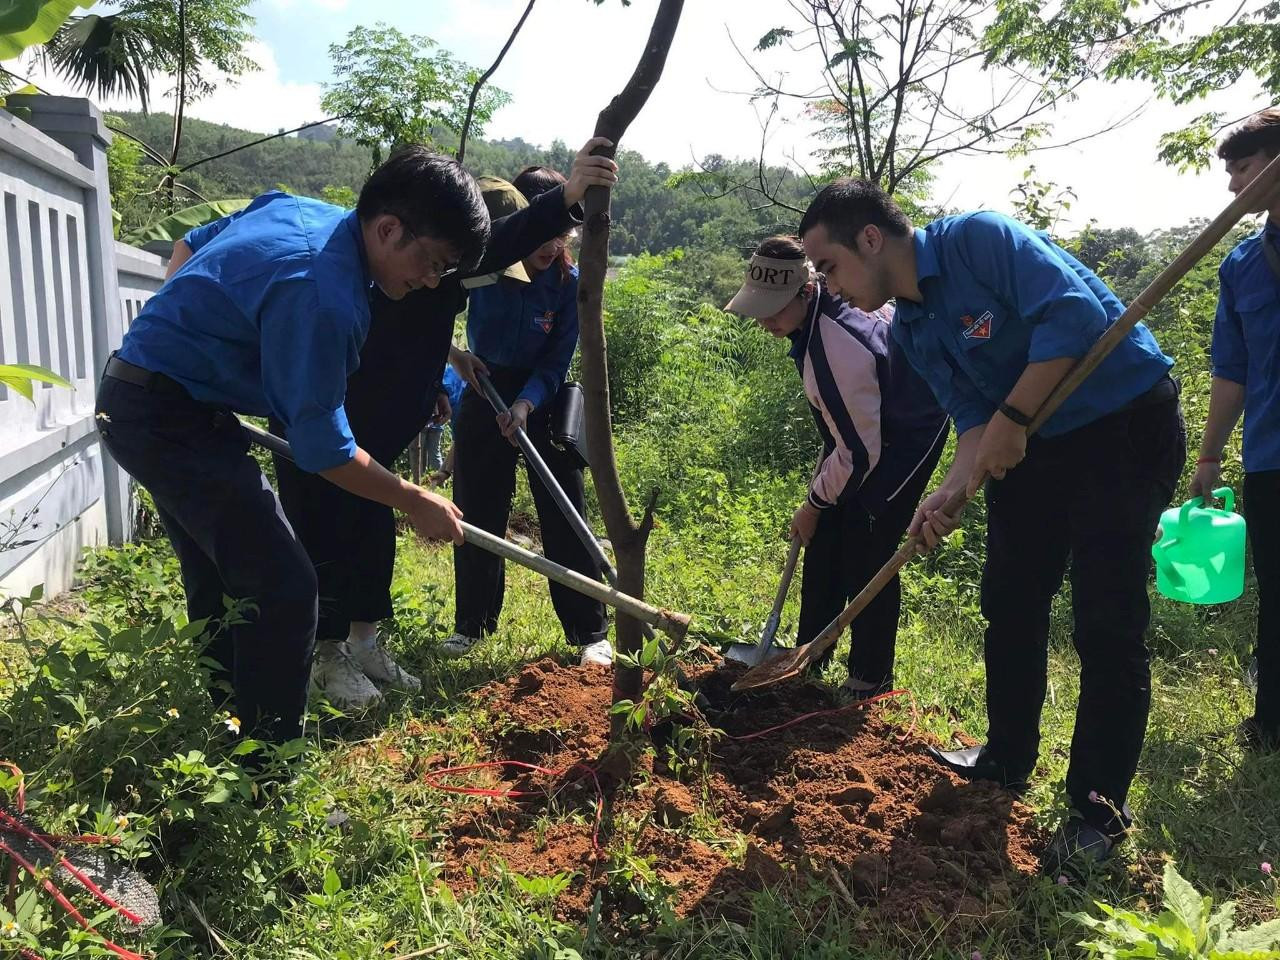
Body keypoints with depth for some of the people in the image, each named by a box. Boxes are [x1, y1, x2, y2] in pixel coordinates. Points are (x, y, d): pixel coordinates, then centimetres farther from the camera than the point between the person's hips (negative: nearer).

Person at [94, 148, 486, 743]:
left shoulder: (299, 209, 3)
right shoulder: (322, 294, -27)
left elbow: (193, 243, 19)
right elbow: (322, 448, -24)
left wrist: (178, 326, 25)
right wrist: (416, 503, -13)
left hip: (140, 400, 11)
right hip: (171, 417, -11)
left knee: (221, 583, 20)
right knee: (284, 587, -10)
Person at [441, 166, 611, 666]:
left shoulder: (569, 281, -13)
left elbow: (555, 364, -12)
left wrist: (525, 404, -28)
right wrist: (454, 354, -18)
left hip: (543, 399, -1)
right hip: (484, 390, 1)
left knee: (565, 517, -3)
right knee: (476, 513, 7)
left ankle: (591, 634, 6)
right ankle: (471, 624, 23)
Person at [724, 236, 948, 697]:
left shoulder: (837, 356, -40)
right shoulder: (825, 286, -13)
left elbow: (858, 454, -30)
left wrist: (814, 505, -15)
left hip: (906, 438, -9)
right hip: (868, 418, 10)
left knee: (867, 553, -9)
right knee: (827, 535, 10)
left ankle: (870, 677, 7)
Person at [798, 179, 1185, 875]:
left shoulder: (977, 239, -19)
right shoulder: (914, 332, 4)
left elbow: (1074, 312, -30)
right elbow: (975, 421, 0)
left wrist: (1013, 416, -25)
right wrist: (948, 494, -17)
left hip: (1128, 427, -8)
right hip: (1035, 443, 9)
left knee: (1106, 625, -7)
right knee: (1010, 606, 13)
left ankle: (1098, 809, 7)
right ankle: (1006, 759, 31)